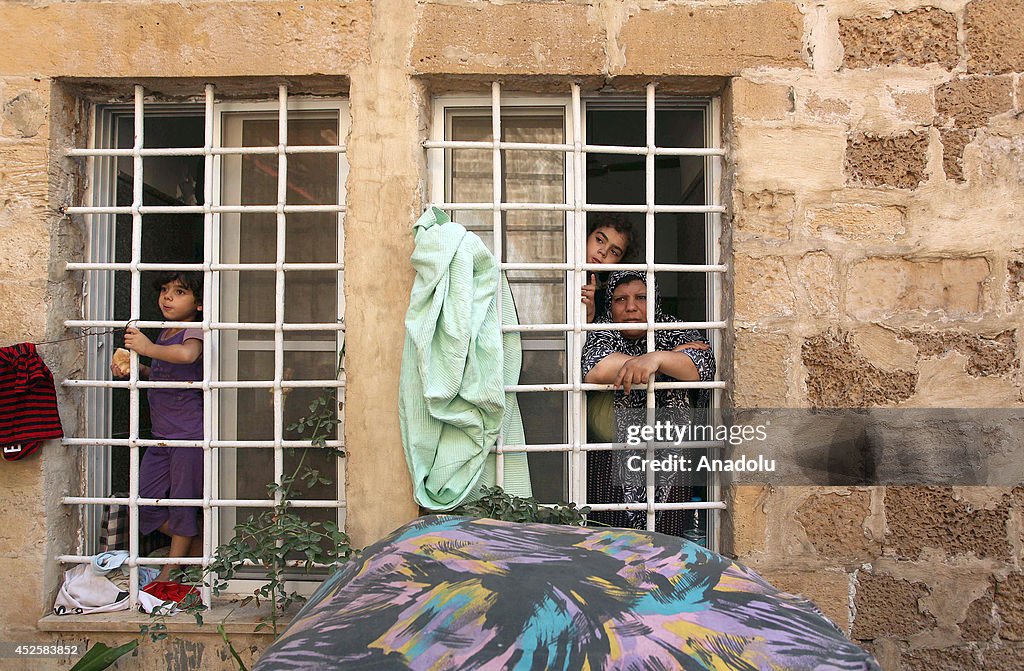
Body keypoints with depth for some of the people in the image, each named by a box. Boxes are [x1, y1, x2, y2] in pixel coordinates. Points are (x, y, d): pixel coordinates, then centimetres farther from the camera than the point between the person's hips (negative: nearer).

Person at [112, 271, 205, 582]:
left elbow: (187, 354, -37)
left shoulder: (194, 332, -12)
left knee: (183, 504, 4)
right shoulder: (164, 334, 14)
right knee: (147, 503, 12)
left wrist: (148, 347, -23)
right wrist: (136, 368, 12)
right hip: (161, 436, 9)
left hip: (189, 434, -9)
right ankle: (200, 548, 28)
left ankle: (171, 571, 20)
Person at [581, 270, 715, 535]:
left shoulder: (677, 333, 6)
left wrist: (656, 358, -31)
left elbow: (703, 367, -13)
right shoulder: (601, 335, 1)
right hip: (612, 461, -1)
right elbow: (595, 371, -22)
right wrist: (673, 355, -13)